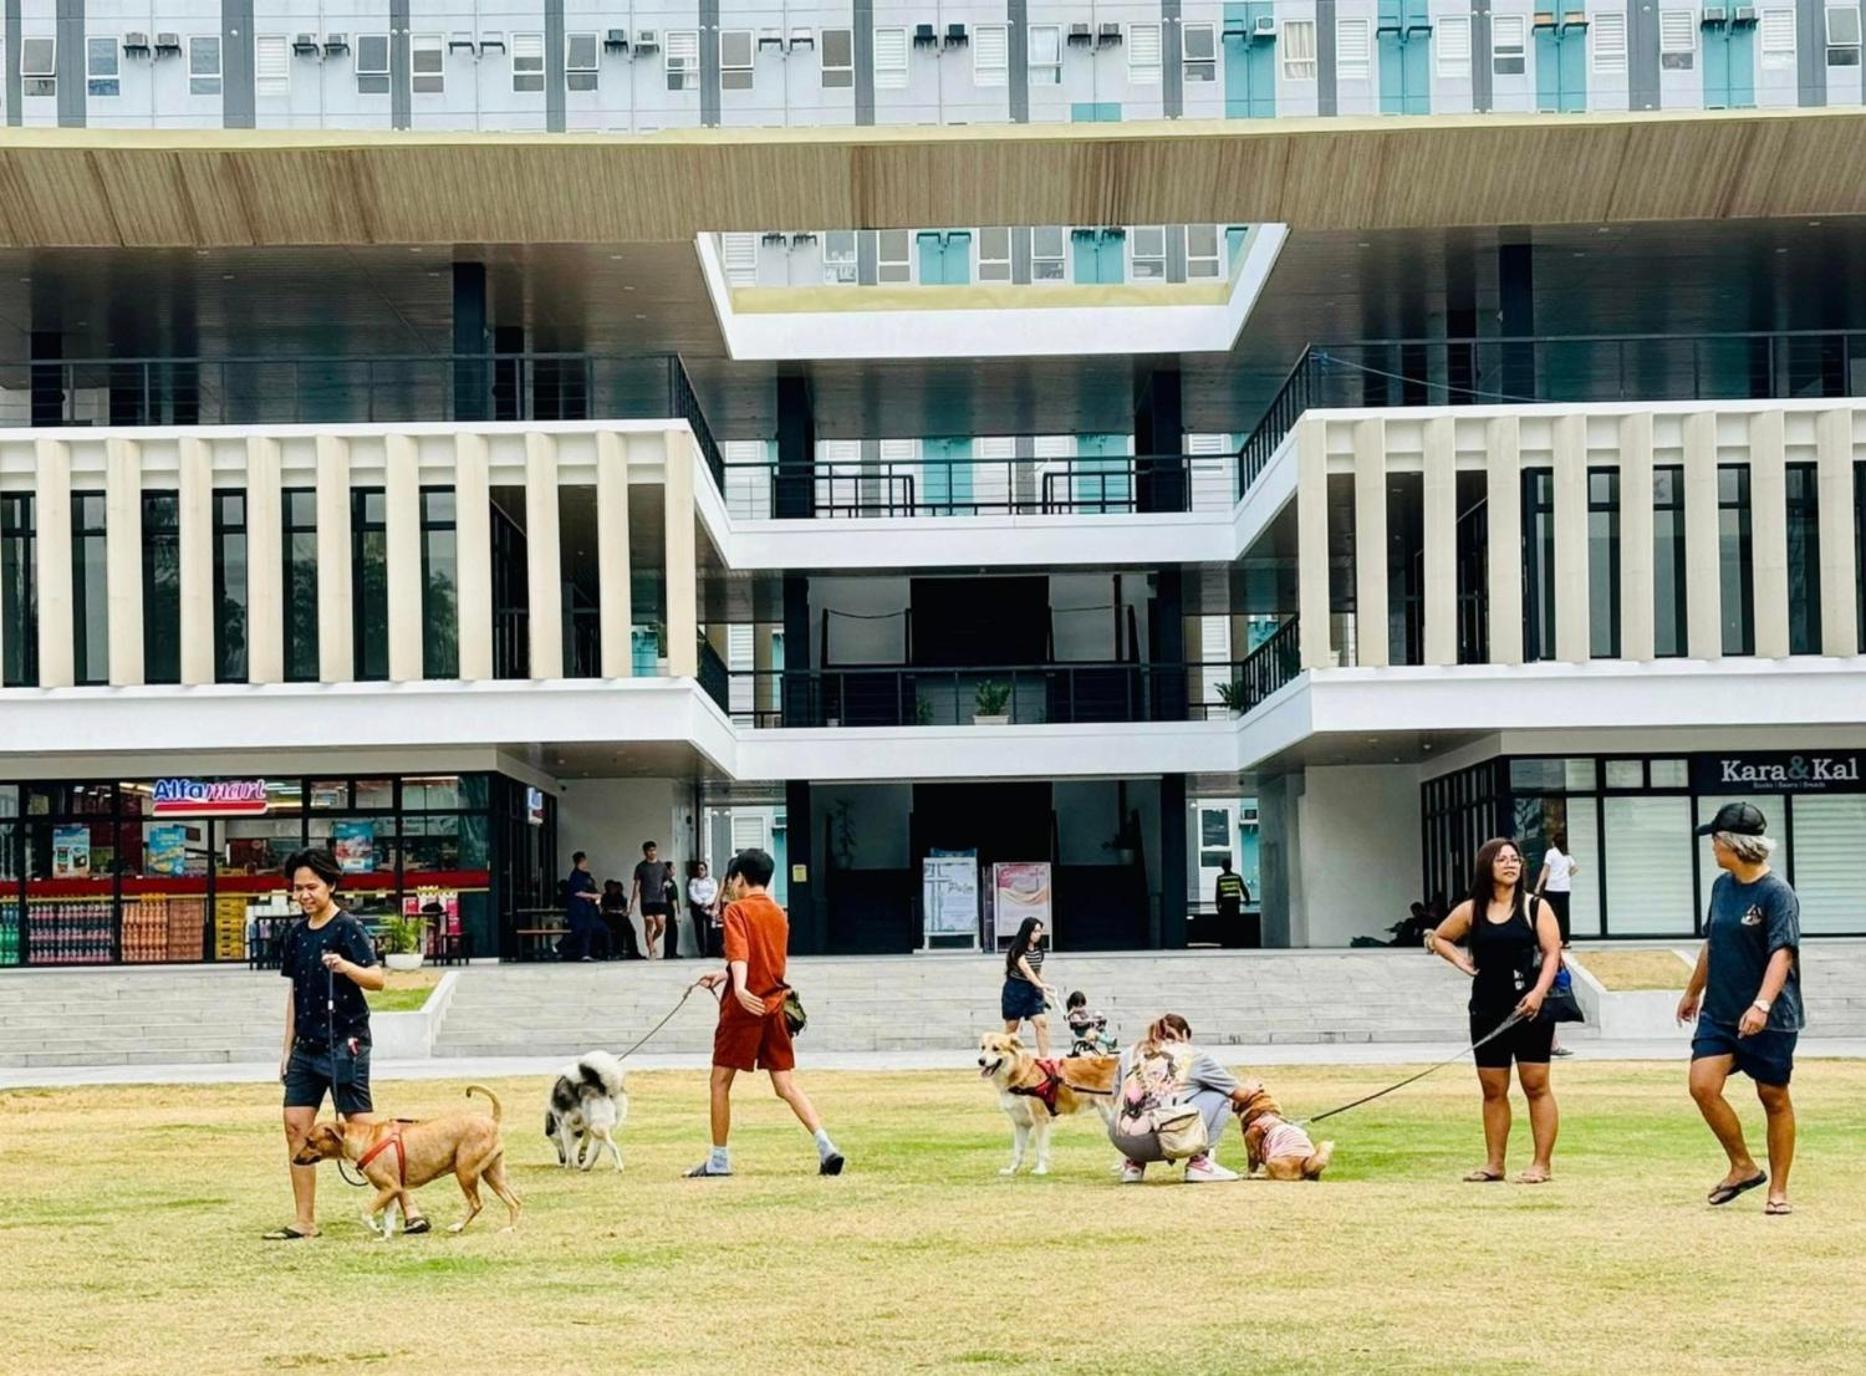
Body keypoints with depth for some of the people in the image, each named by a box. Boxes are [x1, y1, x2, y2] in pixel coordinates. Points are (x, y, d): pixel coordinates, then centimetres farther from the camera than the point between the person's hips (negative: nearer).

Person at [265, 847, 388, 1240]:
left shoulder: (347, 928, -9)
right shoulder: (296, 934, 12)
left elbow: (378, 978, -19)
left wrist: (346, 967, -37)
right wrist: (287, 1048, 17)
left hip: (344, 1042, -7)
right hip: (307, 1045, 7)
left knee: (363, 1126, -8)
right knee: (296, 1126, 3)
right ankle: (303, 1221, 8)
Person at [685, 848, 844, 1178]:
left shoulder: (737, 911, -7)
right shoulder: (779, 914, 14)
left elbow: (739, 953, -25)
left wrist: (739, 988, -40)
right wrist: (723, 976, 33)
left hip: (744, 1007, -6)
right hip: (774, 1006, 6)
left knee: (721, 1082, 6)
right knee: (786, 1085, 5)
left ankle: (718, 1160, 10)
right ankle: (826, 1147, -11)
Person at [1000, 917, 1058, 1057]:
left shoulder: (1038, 950, 3)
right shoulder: (1018, 949, -18)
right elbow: (1026, 969, -33)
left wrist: (1044, 992, 13)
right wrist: (1041, 985, -47)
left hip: (1032, 989, 5)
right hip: (1015, 991, -5)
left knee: (1042, 1023, -10)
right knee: (1012, 1027, 5)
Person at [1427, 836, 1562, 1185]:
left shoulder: (1535, 908, -1)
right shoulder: (1470, 911, 7)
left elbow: (1552, 953, -7)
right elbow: (1438, 938, 21)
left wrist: (1538, 992, -20)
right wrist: (1461, 961, 4)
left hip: (1529, 1009, -3)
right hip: (1487, 1010, 3)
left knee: (1536, 1086, -3)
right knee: (1493, 1090, 8)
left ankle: (1542, 1164, -1)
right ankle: (1494, 1163, 13)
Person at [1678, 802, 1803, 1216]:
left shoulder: (1777, 893, -15)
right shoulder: (1722, 886, 8)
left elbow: (1782, 953, -25)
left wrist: (1762, 1004, -37)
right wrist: (1693, 991, 29)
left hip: (1770, 1018, -6)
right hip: (1719, 1012, 7)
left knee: (1774, 1099, 3)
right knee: (1703, 1086, -8)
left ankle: (1778, 1189, 15)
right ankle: (1743, 1167, 9)